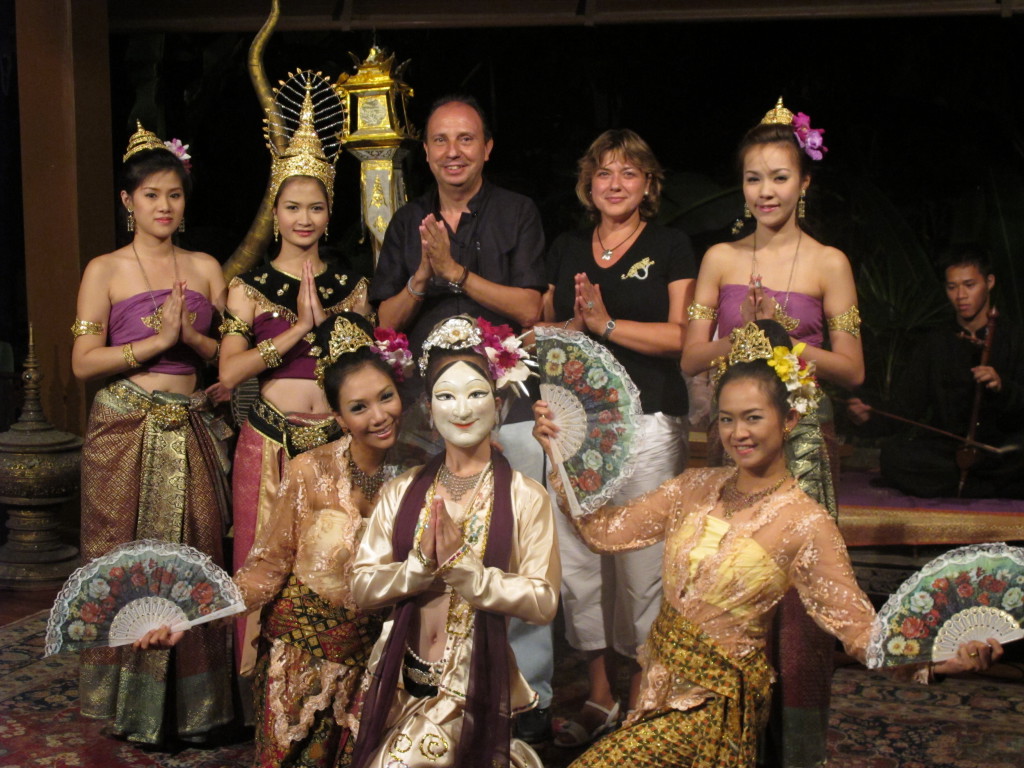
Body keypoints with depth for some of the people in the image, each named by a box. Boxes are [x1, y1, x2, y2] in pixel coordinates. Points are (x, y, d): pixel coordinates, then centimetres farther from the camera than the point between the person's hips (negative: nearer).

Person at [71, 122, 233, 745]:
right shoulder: (105, 270, 1)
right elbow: (84, 362, -5)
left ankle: (191, 704, 15)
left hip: (192, 430, 3)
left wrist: (190, 337, -11)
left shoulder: (206, 268, 10)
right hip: (126, 431, -2)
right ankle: (136, 706, 15)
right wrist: (156, 340, -14)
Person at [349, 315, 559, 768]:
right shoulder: (401, 493, 6)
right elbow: (362, 588, -1)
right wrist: (422, 565, -17)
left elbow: (543, 603, -13)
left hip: (477, 685, -4)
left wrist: (462, 567, -21)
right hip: (401, 681, 4)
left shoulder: (525, 497, -5)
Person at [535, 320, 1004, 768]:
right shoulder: (696, 488, 2)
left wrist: (937, 662, -33)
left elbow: (859, 626, -17)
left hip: (714, 700, -6)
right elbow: (605, 530, 3)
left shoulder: (805, 523, -14)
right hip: (658, 677, 6)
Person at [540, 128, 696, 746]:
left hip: (648, 421, -4)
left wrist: (607, 324, -13)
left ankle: (641, 699, 11)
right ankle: (600, 697, 18)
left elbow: (683, 336, -5)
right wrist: (571, 324, -4)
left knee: (643, 563, -4)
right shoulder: (567, 250, 17)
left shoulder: (671, 248, 5)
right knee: (576, 559, 4)